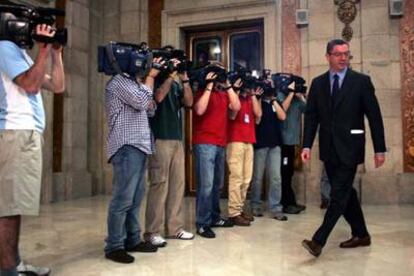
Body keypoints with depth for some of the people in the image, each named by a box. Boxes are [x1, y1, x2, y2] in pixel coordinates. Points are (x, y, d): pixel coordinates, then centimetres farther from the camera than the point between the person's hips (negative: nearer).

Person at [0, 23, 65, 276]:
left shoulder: (21, 53, 25)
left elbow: (58, 86, 20)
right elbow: (31, 85, -15)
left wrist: (56, 53, 16)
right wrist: (44, 50, -11)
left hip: (28, 133, 10)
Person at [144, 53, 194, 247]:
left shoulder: (176, 84, 19)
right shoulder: (155, 79, 2)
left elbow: (188, 102, 6)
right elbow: (158, 97, -17)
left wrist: (184, 79, 0)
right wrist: (171, 74, -11)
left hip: (177, 139, 7)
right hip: (159, 139, -7)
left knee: (177, 183, 6)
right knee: (159, 184, -8)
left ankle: (174, 227, 14)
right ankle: (152, 232, -2)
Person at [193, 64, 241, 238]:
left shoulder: (224, 94, 18)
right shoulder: (203, 91, -1)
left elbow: (236, 107, 2)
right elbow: (200, 110, -19)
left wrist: (228, 86, 1)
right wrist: (209, 85, -14)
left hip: (220, 144, 7)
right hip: (205, 143, -7)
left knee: (217, 184, 13)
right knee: (206, 184, -10)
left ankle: (214, 217, 24)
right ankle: (202, 224, -3)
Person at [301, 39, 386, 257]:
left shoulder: (361, 81, -3)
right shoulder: (318, 83, 7)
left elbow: (374, 116, -3)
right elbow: (311, 116, 5)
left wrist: (379, 149, -5)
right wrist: (307, 145, -5)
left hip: (349, 148, -4)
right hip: (328, 149, 4)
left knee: (339, 195, -8)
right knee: (344, 192, 14)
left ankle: (318, 240, -5)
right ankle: (361, 234, 30)